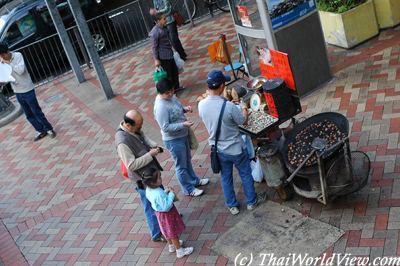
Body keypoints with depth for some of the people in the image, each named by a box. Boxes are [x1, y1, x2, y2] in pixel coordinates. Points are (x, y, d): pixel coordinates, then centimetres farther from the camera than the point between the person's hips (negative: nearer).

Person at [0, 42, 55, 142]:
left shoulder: (17, 55, -13)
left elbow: (21, 70, -25)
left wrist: (8, 63, -23)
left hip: (27, 90, -5)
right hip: (17, 92, 5)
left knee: (36, 112, 2)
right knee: (29, 114, 12)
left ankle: (49, 129, 17)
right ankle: (41, 131, 25)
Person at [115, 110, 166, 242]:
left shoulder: (134, 129, -9)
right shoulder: (122, 142, -34)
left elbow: (144, 137, 12)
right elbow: (131, 165, -32)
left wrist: (154, 146, -6)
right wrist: (150, 155, -30)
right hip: (143, 178, -9)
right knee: (150, 205, 8)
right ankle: (157, 234, 26)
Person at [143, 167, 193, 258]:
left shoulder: (149, 189, -11)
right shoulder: (158, 194, -40)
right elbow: (166, 207, -33)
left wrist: (165, 192, -7)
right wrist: (171, 194, -29)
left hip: (160, 213, 8)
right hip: (167, 214, -8)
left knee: (168, 231, 30)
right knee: (173, 233, 12)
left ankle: (171, 246, 51)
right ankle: (179, 251, 30)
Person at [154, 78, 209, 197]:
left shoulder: (171, 96, -3)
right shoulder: (160, 107, -30)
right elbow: (165, 127, -28)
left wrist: (185, 109, -6)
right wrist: (183, 124, -32)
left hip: (183, 135, 9)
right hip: (173, 140, -9)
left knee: (187, 160, 27)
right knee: (181, 166, 10)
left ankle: (194, 180, 46)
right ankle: (188, 189, 27)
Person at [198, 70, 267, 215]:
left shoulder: (201, 105, -15)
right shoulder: (228, 106, -30)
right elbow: (243, 121, -12)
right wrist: (245, 110, 10)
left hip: (218, 149, 4)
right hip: (236, 149, -4)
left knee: (226, 178, 22)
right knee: (245, 174, 20)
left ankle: (232, 206, 37)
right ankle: (252, 201, 38)